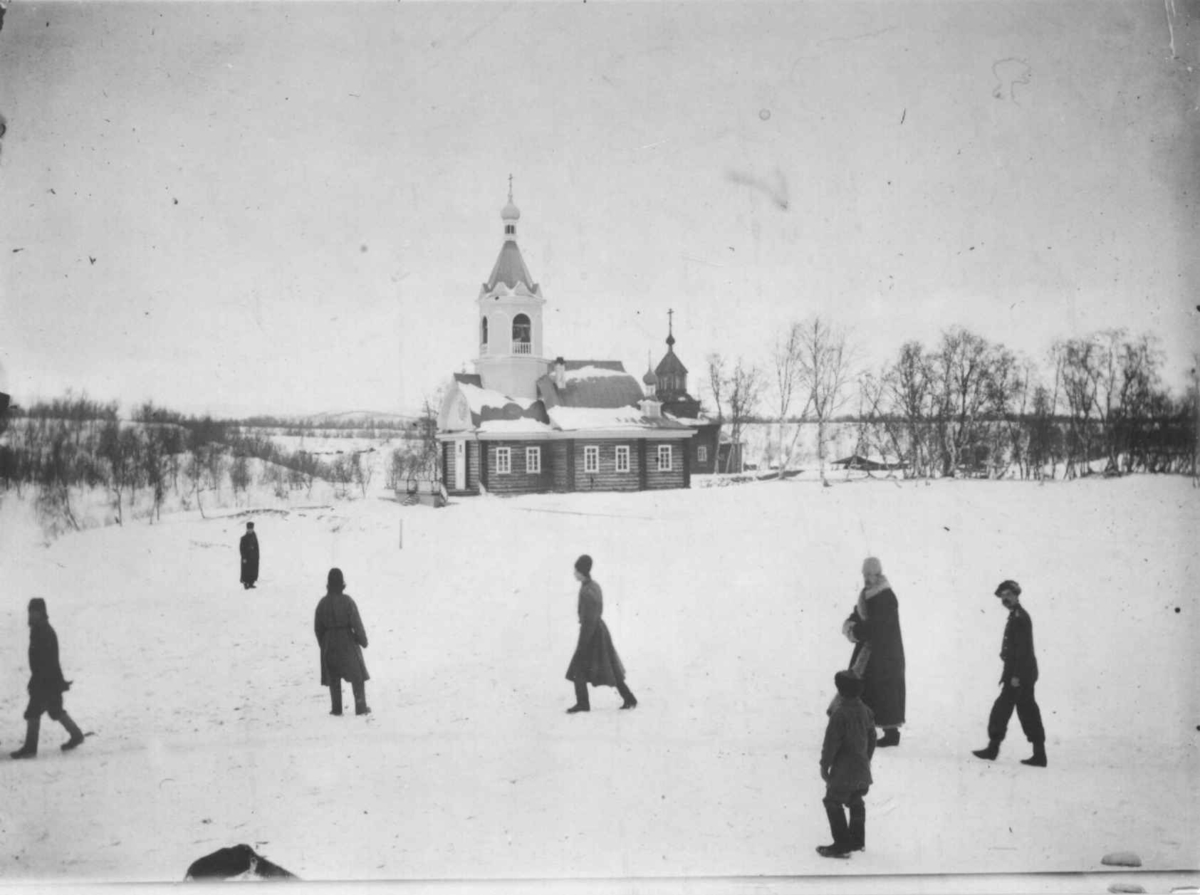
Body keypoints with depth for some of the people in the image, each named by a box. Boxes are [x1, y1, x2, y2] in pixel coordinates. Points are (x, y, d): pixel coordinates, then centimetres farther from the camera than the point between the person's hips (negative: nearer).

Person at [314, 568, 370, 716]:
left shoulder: (323, 603, -4)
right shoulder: (347, 601, -13)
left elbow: (318, 627, 3)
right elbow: (356, 623, -12)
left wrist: (323, 644, 16)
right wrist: (363, 639, 1)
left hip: (329, 644, 3)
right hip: (347, 642, -3)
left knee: (333, 677, 12)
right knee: (357, 674, 7)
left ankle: (336, 709, 11)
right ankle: (361, 707, 6)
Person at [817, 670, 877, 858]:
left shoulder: (839, 713, -23)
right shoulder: (864, 709, 2)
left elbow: (831, 743, -19)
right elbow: (872, 736, 14)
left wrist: (824, 765, -9)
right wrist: (867, 758, 26)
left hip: (844, 768, -8)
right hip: (862, 765, 8)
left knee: (833, 802, 1)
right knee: (855, 801, 21)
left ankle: (842, 844, 1)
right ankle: (857, 839, 31)